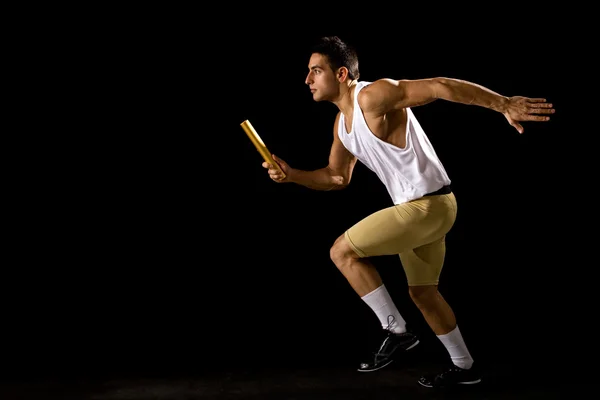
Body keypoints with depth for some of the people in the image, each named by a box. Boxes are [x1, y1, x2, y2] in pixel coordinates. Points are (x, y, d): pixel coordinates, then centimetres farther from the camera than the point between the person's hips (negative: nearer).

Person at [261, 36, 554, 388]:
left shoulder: (373, 95, -18)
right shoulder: (342, 123, 11)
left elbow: (439, 87, -26)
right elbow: (337, 177, 20)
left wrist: (504, 104, -33)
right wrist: (291, 174, 5)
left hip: (429, 205, -10)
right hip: (417, 207, 10)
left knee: (343, 251, -8)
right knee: (423, 293, 20)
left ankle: (397, 331, 1)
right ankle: (465, 367, 36)